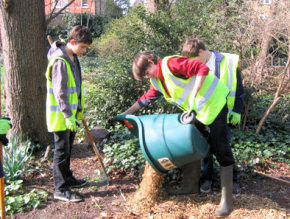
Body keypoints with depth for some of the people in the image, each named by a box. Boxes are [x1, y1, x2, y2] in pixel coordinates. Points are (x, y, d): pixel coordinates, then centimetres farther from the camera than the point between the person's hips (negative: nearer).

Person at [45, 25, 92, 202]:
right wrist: (68, 116, -23)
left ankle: (67, 178, 35)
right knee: (62, 150, -1)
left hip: (70, 113, 9)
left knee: (68, 149, 20)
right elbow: (59, 92, -24)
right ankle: (61, 189, 9)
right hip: (60, 115, -9)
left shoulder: (73, 58, 9)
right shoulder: (60, 61, -21)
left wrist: (77, 111, 20)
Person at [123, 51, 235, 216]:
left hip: (214, 103, -10)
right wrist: (126, 113, 18)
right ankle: (192, 185, 32)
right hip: (195, 111, 10)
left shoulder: (171, 64, -20)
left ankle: (227, 197, 4)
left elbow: (203, 69, -27)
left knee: (221, 150, -4)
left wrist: (193, 96, -32)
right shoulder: (157, 81, 8)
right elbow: (147, 98, 20)